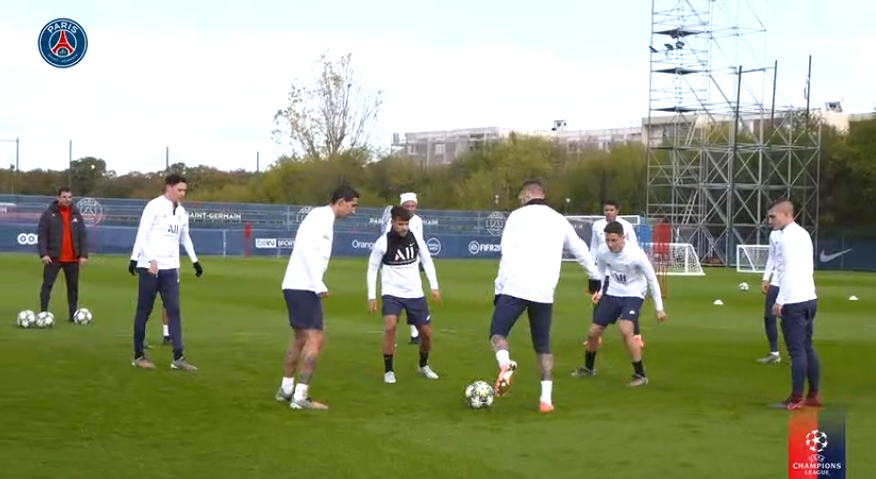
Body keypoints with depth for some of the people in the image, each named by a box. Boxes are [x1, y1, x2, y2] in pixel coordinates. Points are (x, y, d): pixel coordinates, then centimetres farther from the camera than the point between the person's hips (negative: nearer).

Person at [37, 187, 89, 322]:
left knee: (73, 287, 7)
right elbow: (42, 235, -8)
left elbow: (83, 236, 6)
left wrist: (84, 255, -3)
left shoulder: (76, 214, 7)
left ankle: (73, 315, 13)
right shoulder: (49, 213, -4)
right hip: (53, 257, -3)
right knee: (47, 285, -5)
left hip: (72, 258, 3)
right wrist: (43, 254, -17)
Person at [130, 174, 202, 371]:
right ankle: (139, 356, 12)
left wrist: (195, 261, 27)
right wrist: (152, 260, -24)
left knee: (174, 311, 0)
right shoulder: (154, 206, -10)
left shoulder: (182, 212, 11)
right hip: (150, 266, -6)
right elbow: (141, 236, -15)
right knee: (144, 312, 3)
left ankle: (178, 358, -1)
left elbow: (185, 237, 26)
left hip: (170, 268, 6)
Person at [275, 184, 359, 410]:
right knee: (315, 338, -11)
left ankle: (286, 389, 29)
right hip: (303, 287, -10)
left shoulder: (322, 218, 18)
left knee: (300, 337, 20)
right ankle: (300, 396, -13)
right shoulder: (322, 216, -10)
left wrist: (316, 284, 12)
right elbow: (308, 248, -22)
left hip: (297, 286, 10)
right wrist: (319, 285, -23)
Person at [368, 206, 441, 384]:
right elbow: (372, 268, -3)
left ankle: (423, 366, 34)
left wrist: (434, 286, 4)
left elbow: (426, 260, 8)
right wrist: (371, 296, -7)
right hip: (392, 293, -3)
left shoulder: (415, 238, -5)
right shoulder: (383, 242, -13)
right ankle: (388, 370, -10)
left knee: (426, 333, 5)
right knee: (390, 327, -26)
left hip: (415, 293, 3)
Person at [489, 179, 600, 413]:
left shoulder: (518, 216, 4)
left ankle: (505, 365, -27)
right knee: (543, 346, 15)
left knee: (497, 333, 5)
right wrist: (595, 276, 44)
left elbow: (507, 255, -4)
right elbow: (580, 250, 28)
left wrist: (499, 288, 0)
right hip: (545, 292, 4)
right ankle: (546, 398, 5)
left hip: (516, 288, -4)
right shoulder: (559, 220, 17)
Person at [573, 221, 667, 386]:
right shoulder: (602, 251, -14)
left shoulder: (636, 254, -26)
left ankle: (640, 375, -15)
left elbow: (652, 280, -14)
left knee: (625, 330, -28)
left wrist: (659, 308, -11)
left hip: (633, 295, -5)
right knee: (593, 333, 6)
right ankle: (588, 368, 35)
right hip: (612, 294, 5)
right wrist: (599, 291, -1)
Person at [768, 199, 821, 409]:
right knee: (807, 347, 13)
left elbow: (789, 271, -18)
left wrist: (780, 301, -15)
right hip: (809, 298, 9)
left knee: (797, 350, -5)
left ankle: (796, 399, -1)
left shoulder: (787, 237, -13)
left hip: (794, 302, -9)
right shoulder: (803, 234, 15)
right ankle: (814, 396, 18)